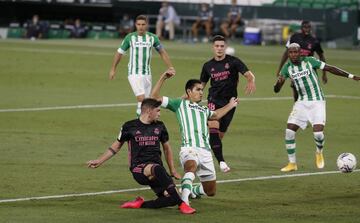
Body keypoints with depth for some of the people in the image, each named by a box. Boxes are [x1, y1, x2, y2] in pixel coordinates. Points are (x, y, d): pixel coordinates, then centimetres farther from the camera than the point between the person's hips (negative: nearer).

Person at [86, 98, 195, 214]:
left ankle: (140, 203, 2)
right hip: (138, 168, -5)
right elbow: (116, 146, 16)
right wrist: (99, 161, 13)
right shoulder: (129, 127, 3)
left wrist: (172, 170, 21)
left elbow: (167, 148, 24)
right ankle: (181, 204, -36)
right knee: (157, 169, -40)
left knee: (170, 198, -19)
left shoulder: (159, 126, 13)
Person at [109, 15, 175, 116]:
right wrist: (113, 69, 10)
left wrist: (170, 67, 3)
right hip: (134, 73, -3)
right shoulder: (130, 37, -4)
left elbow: (162, 52, 12)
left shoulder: (152, 37, 1)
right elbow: (119, 53, 7)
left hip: (147, 73, 3)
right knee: (141, 97, -20)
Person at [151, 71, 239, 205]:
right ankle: (184, 200, -56)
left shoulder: (204, 109, 31)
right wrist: (163, 78, 1)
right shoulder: (180, 104, 14)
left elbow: (215, 115, 54)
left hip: (205, 151, 6)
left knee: (210, 192, 7)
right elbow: (155, 97, 9)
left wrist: (230, 106, 59)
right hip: (189, 148, -6)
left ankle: (191, 191, 38)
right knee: (191, 166, -42)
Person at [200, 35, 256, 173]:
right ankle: (221, 161, -25)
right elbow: (202, 84, 16)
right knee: (213, 127, -23)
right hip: (214, 100, 0)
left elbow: (248, 74, -13)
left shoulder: (233, 62, -3)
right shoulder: (208, 66, 6)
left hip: (229, 101, 0)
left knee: (221, 134, 8)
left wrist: (251, 81, -35)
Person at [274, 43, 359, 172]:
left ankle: (319, 153, 17)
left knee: (318, 133, -18)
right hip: (301, 103, 3)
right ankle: (292, 164, 5)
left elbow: (330, 68, -3)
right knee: (289, 131, -10)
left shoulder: (310, 61, -9)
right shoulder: (287, 68, -2)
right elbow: (276, 90, -4)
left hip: (317, 102, -3)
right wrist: (279, 82, -29)